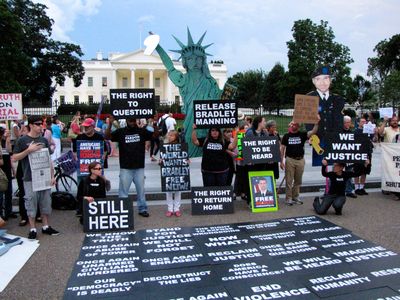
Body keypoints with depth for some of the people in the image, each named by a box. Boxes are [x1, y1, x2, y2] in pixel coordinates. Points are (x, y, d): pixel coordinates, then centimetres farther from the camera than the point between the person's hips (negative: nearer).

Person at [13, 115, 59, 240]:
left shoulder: (44, 140, 8)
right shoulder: (22, 140, -3)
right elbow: (14, 157, -5)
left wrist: (52, 176, 7)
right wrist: (28, 150, -18)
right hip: (30, 178, -4)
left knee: (46, 202, 10)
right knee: (31, 203, 3)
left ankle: (46, 226, 22)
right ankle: (32, 229, 15)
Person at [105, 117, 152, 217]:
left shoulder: (142, 131, 3)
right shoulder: (120, 132, 0)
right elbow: (107, 136, -10)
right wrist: (110, 124, -25)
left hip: (139, 167, 2)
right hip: (125, 168, -1)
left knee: (141, 190, 13)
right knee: (123, 191, 6)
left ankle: (142, 209, 26)